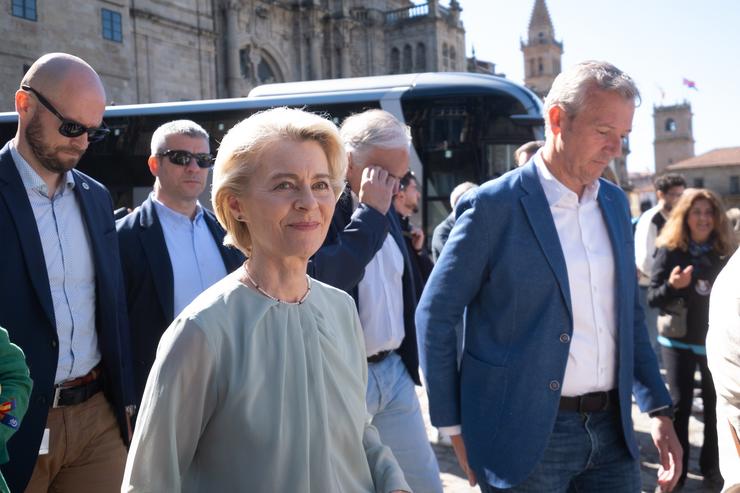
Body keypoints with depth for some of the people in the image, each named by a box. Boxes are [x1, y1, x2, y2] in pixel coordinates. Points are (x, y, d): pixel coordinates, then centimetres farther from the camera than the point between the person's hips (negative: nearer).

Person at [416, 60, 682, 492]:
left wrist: (659, 410, 10)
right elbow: (435, 317, -8)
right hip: (526, 437, -5)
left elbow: (629, 314, 15)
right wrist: (455, 428, -6)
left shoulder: (616, 204, 8)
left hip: (612, 430, 6)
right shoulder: (492, 206, -11)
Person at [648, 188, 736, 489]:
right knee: (679, 404, -1)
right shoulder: (670, 250, -8)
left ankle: (712, 467, 24)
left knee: (717, 404, 9)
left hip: (716, 339, 3)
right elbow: (652, 297, -9)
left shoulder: (725, 252, 0)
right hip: (678, 340, -3)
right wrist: (672, 286, -28)